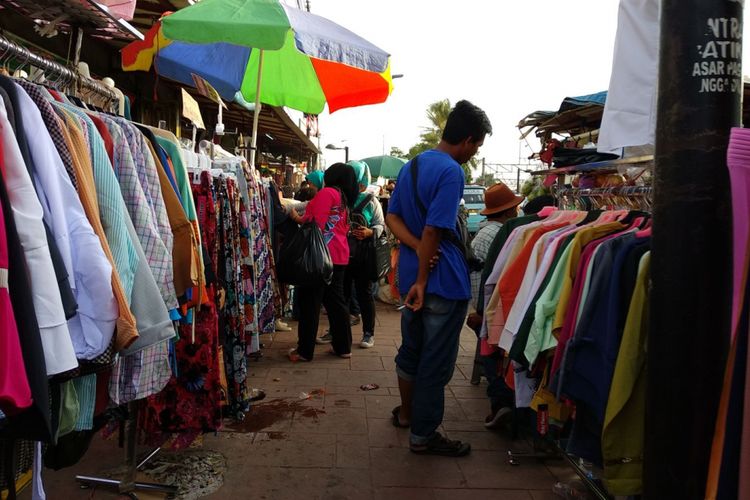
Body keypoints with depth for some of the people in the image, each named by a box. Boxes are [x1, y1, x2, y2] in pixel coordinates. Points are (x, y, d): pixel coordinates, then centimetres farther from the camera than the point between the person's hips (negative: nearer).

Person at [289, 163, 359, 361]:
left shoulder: (327, 193, -9)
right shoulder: (345, 199, 15)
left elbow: (316, 223, -18)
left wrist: (297, 218, -2)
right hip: (339, 255, 8)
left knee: (310, 302, 0)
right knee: (335, 300, 13)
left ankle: (305, 351, 5)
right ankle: (343, 346, 18)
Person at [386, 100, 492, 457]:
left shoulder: (411, 166, 10)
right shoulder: (451, 172, -17)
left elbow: (392, 217, 7)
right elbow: (433, 230, -23)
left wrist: (419, 249, -7)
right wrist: (422, 280, -17)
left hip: (412, 274, 9)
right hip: (444, 280, -9)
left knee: (411, 348, 22)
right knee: (436, 361, 3)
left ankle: (406, 412, 40)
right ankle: (423, 436, 15)